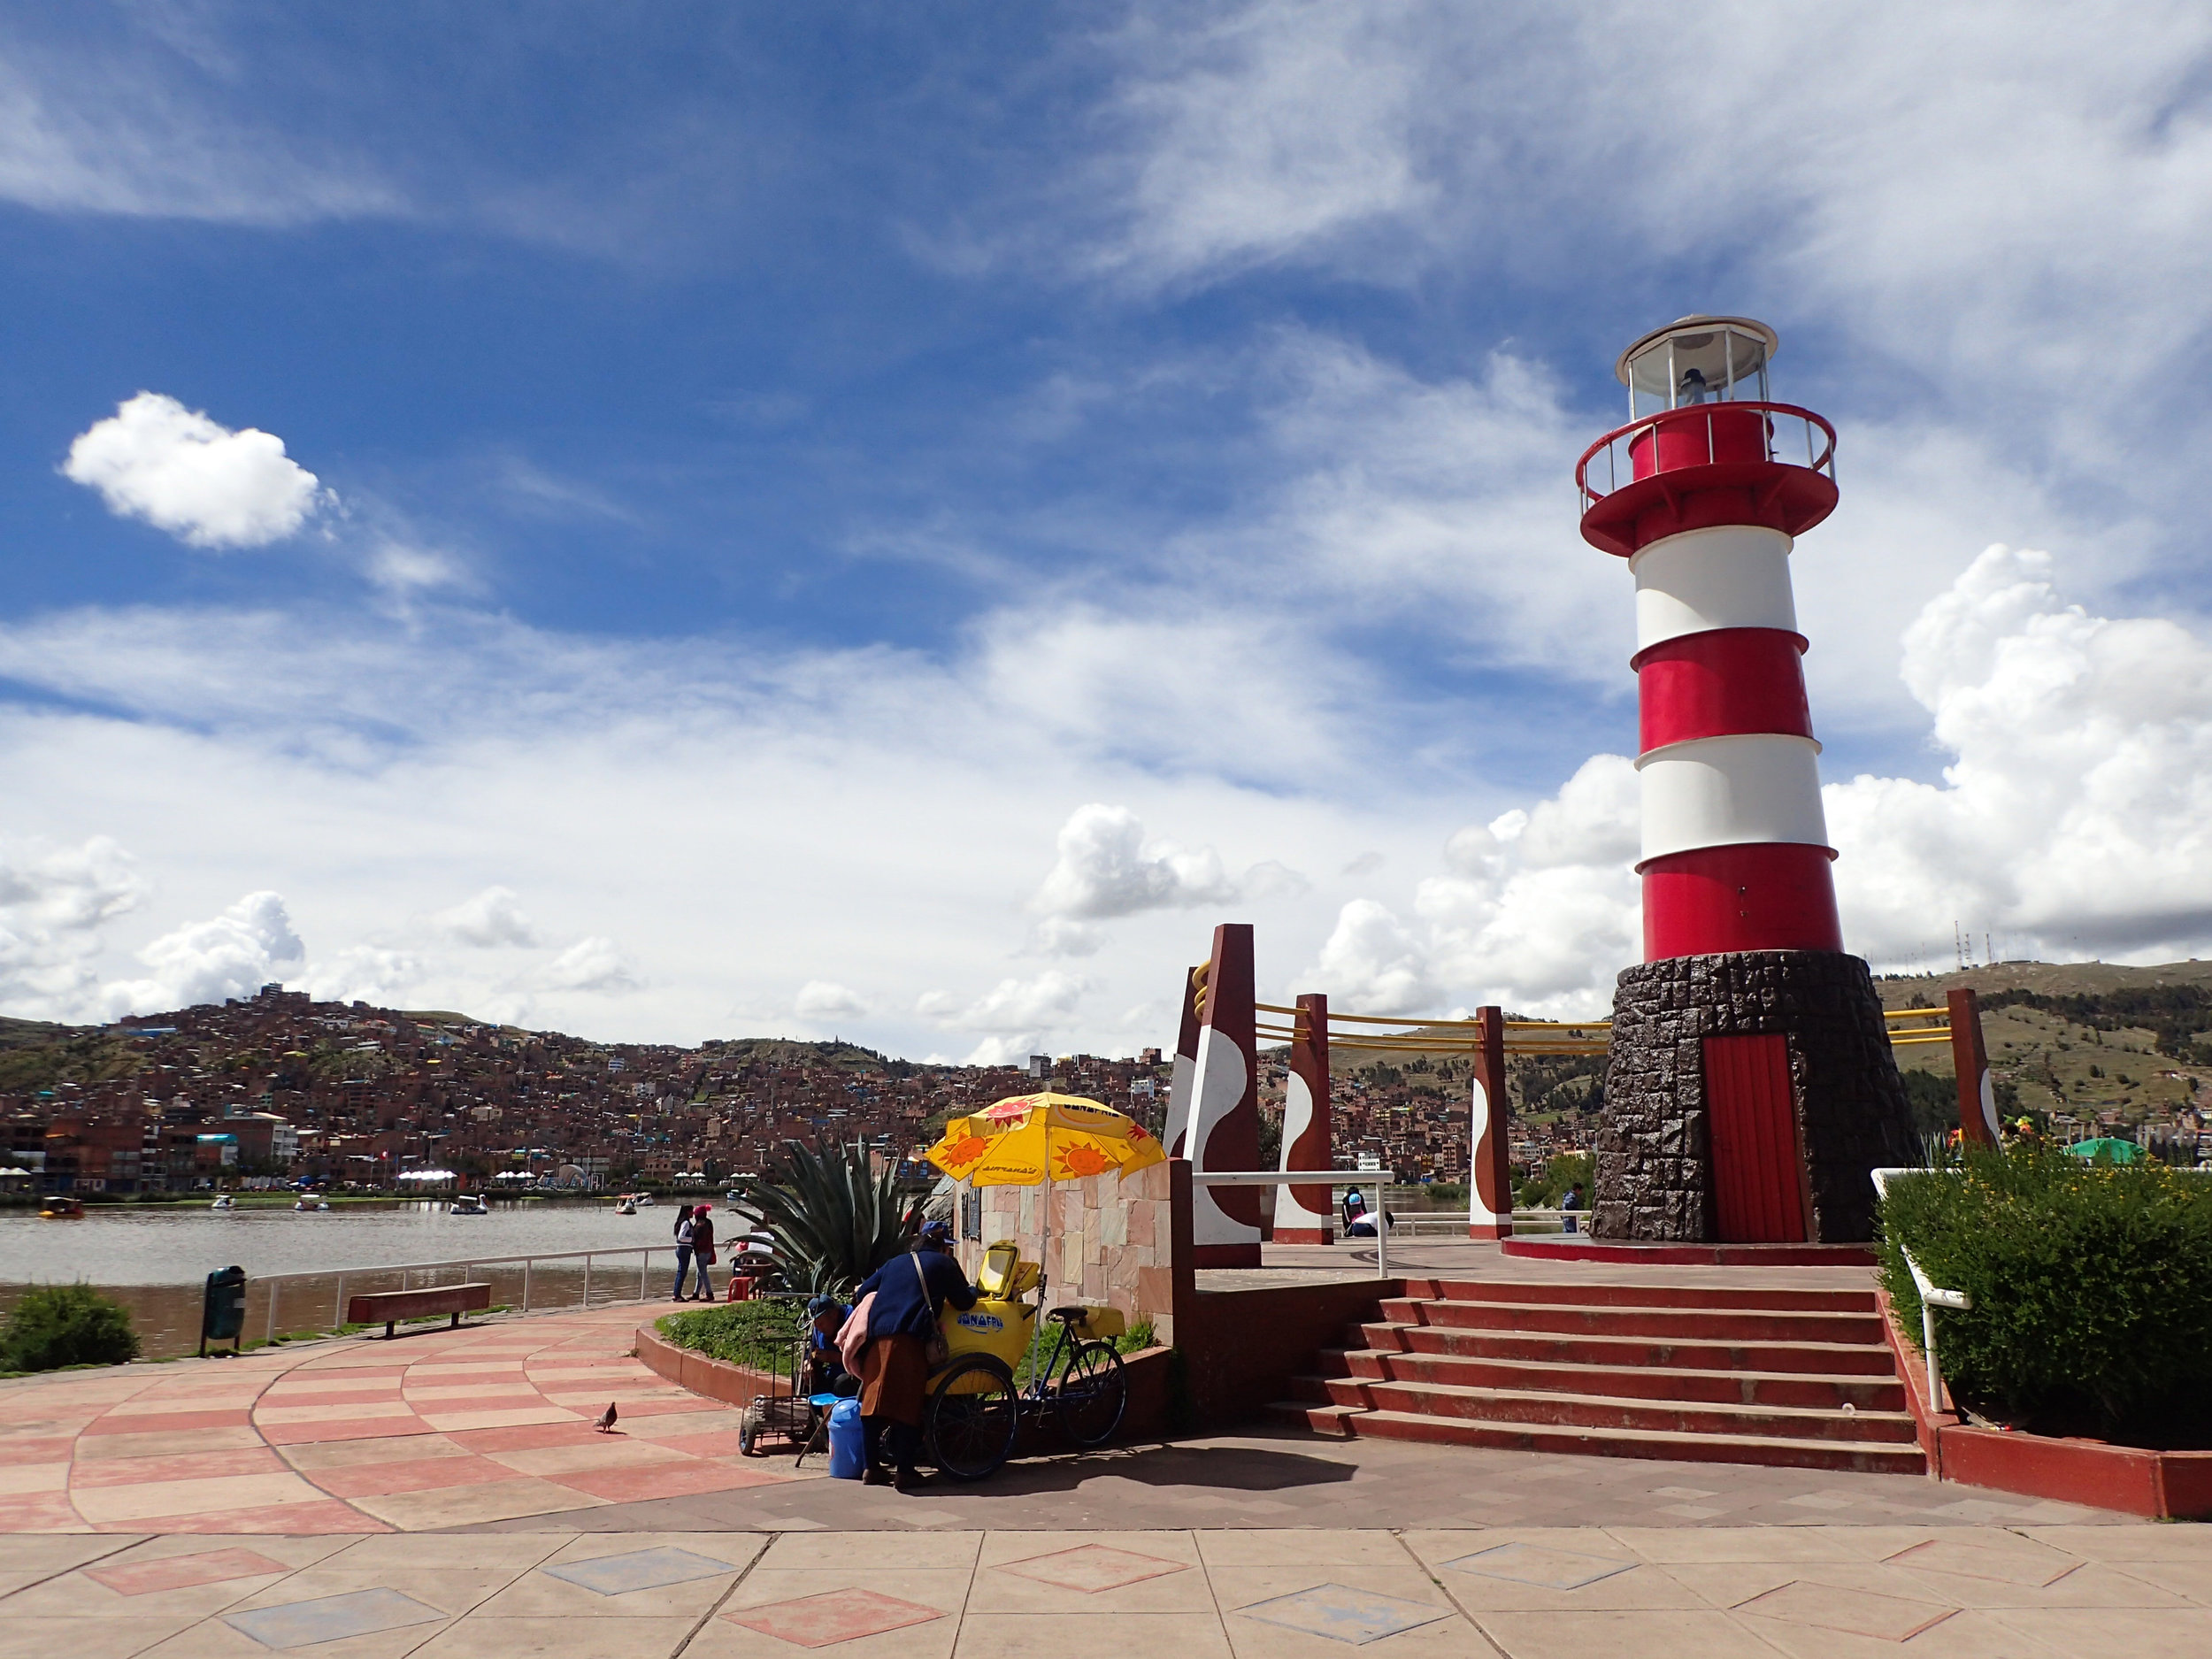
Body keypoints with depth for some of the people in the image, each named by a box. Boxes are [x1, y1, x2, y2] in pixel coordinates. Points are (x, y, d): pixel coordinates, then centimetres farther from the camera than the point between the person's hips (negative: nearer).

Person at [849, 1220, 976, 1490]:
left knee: (874, 1402, 9)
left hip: (876, 1338, 5)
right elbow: (964, 1302, 13)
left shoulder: (895, 1263, 26)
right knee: (907, 1405, -2)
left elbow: (861, 1293, 26)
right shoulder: (944, 1264, 13)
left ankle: (872, 1467, 14)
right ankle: (905, 1472, 0)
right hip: (910, 1341, -5)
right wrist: (973, 1290, 34)